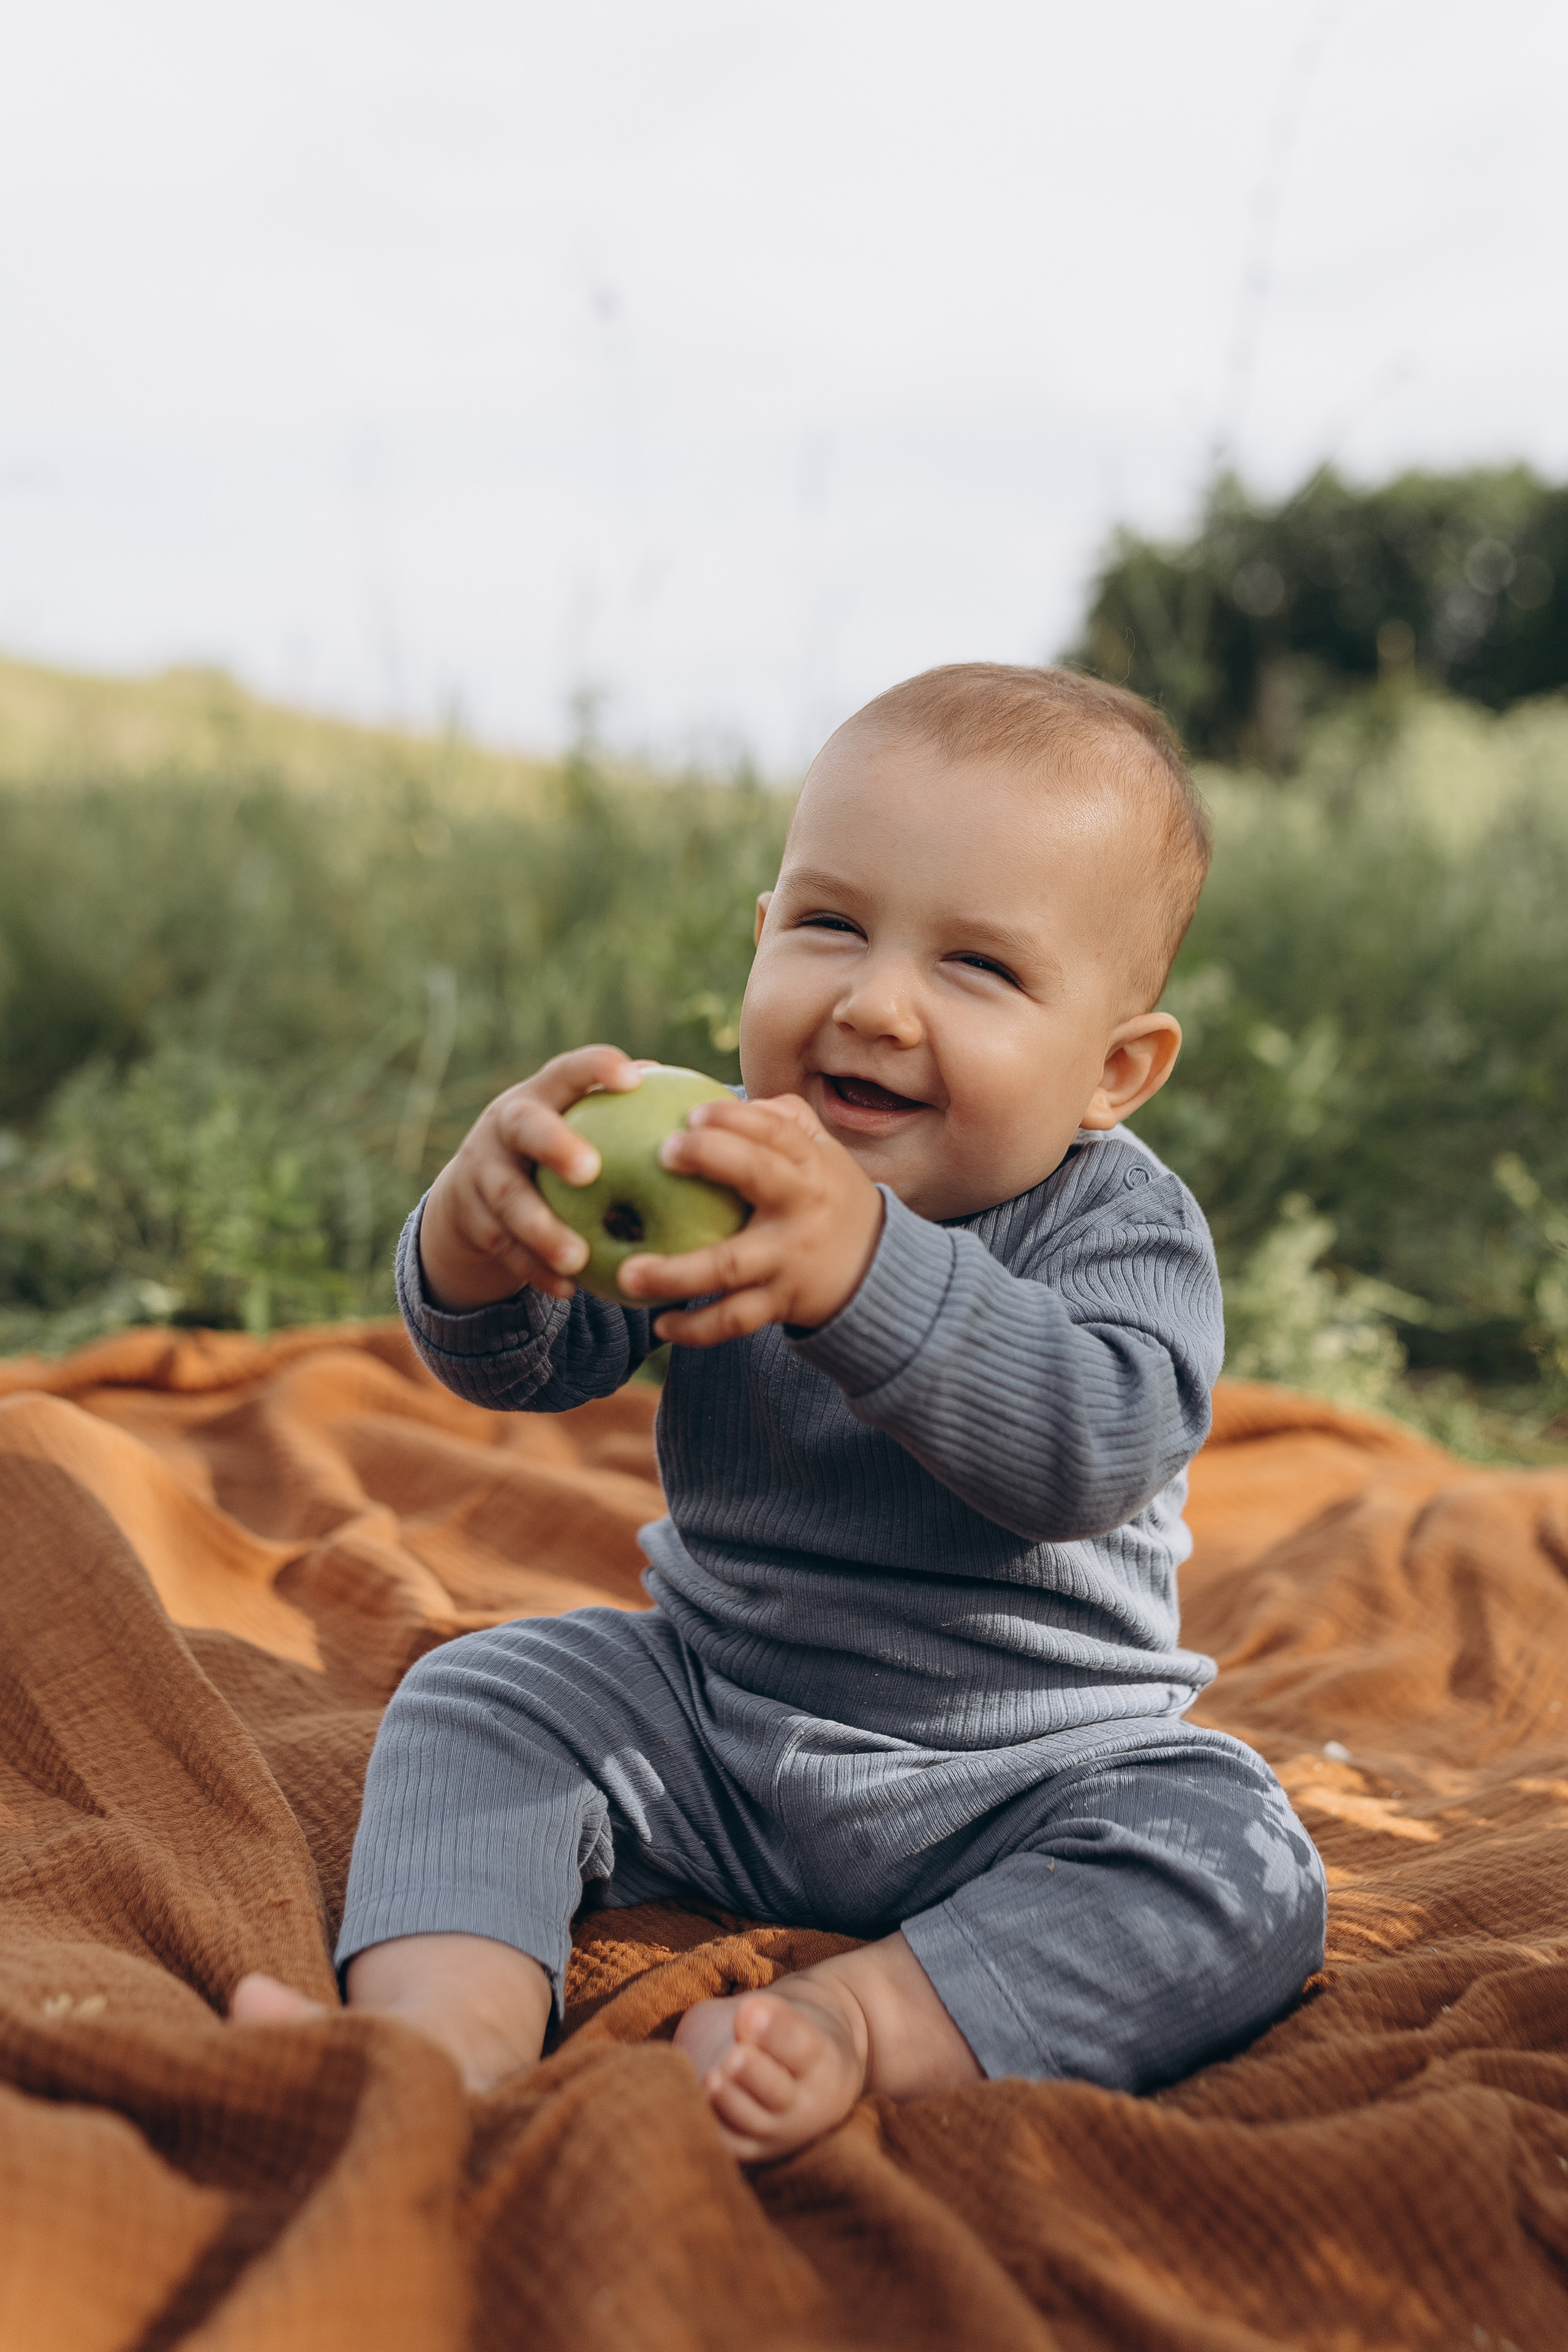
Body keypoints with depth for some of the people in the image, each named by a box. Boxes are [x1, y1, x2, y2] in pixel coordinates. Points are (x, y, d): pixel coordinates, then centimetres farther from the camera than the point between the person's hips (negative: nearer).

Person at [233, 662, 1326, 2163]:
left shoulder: (1121, 1229, -16)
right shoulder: (718, 1169, -7)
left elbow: (1097, 1447, -36)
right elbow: (520, 1364, -11)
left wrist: (856, 1265, -49)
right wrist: (480, 1226, -36)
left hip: (1024, 1785, -2)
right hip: (707, 1716, 3)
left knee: (1244, 1869, -25)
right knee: (478, 1700, -11)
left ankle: (867, 2026, -29)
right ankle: (446, 2037, -27)